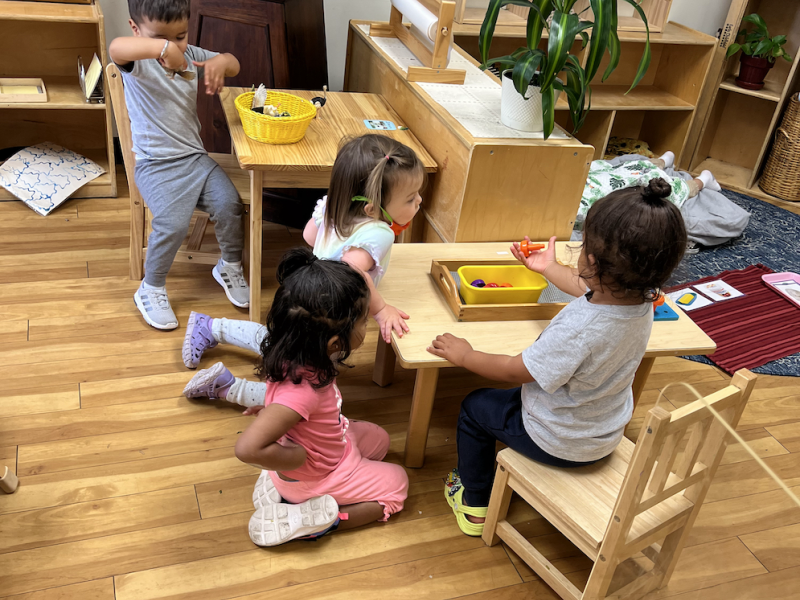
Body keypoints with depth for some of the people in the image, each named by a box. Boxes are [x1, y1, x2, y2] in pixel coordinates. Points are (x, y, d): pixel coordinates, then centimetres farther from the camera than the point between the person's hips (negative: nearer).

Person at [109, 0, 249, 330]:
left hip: (195, 157, 6)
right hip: (155, 164, -5)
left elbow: (234, 66, 12)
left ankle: (230, 267, 13)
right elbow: (116, 47, -35)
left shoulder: (191, 55, 8)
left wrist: (222, 61, -13)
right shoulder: (137, 61, -11)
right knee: (173, 223, -25)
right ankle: (151, 290, -1)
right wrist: (160, 46, -52)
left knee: (229, 203, -15)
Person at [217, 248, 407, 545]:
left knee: (378, 438, 25)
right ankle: (305, 518, -1)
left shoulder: (292, 353, -19)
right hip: (313, 476, -7)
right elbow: (248, 447, -47)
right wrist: (300, 457, -33)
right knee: (396, 482, 8)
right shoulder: (302, 389, -43)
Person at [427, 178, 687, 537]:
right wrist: (549, 268, 24)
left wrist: (464, 355, -10)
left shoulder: (579, 328, -40)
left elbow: (515, 371, -26)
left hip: (559, 444, -7)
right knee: (519, 394, 32)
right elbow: (587, 289, 9)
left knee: (475, 408, 15)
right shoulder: (641, 301, -16)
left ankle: (474, 505, 30)